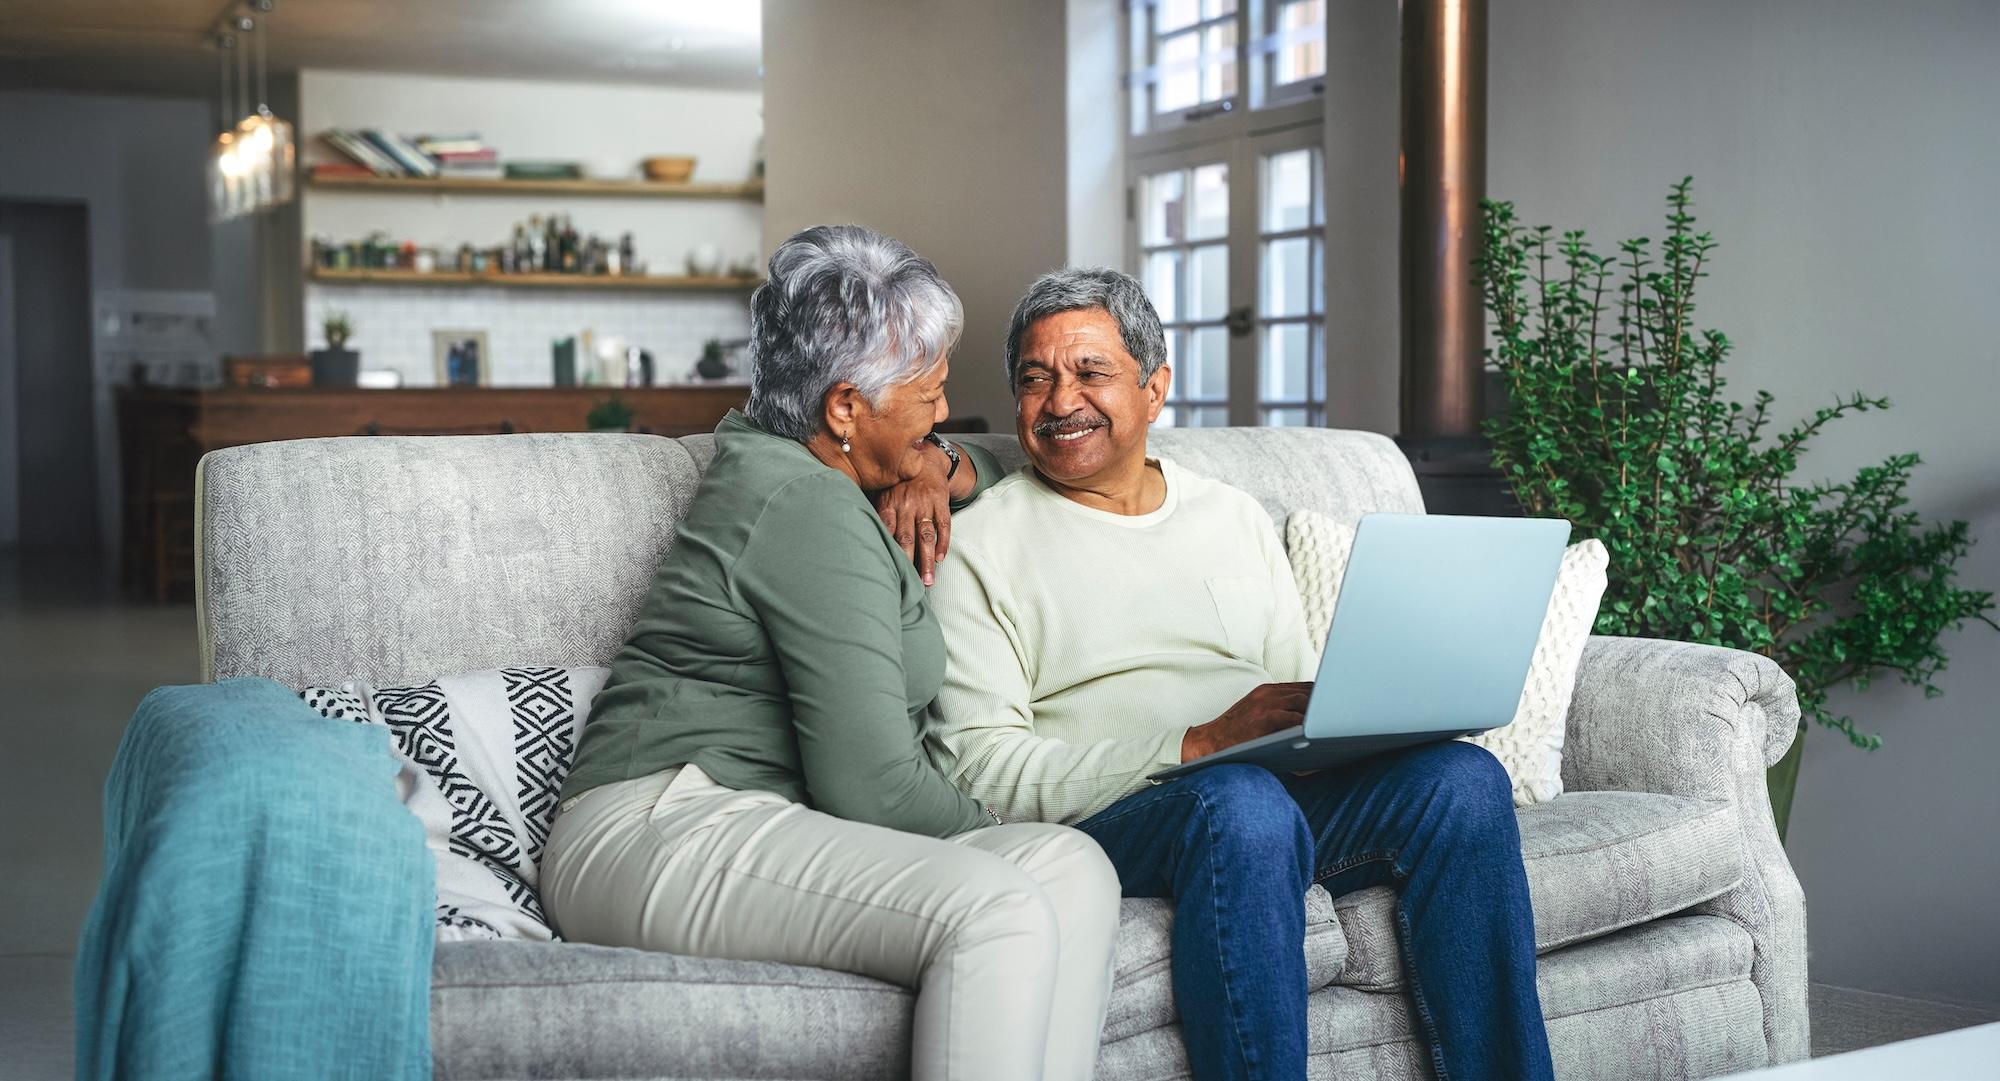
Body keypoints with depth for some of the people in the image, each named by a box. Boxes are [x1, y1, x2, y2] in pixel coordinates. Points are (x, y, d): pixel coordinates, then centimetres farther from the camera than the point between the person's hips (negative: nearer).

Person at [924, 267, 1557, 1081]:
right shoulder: (979, 548, 5)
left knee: (1461, 775, -22)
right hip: (1106, 816, -5)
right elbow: (981, 769, -6)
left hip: (1289, 795, 5)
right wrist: (1201, 745, -16)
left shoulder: (1236, 518, 22)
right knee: (1242, 802, -36)